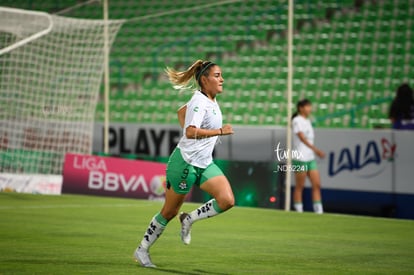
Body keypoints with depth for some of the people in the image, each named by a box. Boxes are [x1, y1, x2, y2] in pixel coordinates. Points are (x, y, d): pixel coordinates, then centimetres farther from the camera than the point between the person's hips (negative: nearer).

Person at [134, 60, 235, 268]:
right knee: (169, 212, 5)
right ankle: (142, 250, 22)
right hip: (186, 163, -8)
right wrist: (219, 131, -35)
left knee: (227, 200, -12)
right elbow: (190, 132, -34)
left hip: (204, 164, 8)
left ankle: (189, 219, 8)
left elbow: (181, 112, 24)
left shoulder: (210, 100, 8)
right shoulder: (200, 102, -19)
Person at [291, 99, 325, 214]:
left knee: (317, 184, 0)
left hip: (310, 158, 8)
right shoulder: (297, 121, -9)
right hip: (300, 158, -8)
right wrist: (315, 149, -31)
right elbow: (302, 138, -21)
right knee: (300, 187, -1)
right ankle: (298, 211, 5)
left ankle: (319, 211, -1)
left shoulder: (307, 121, 16)